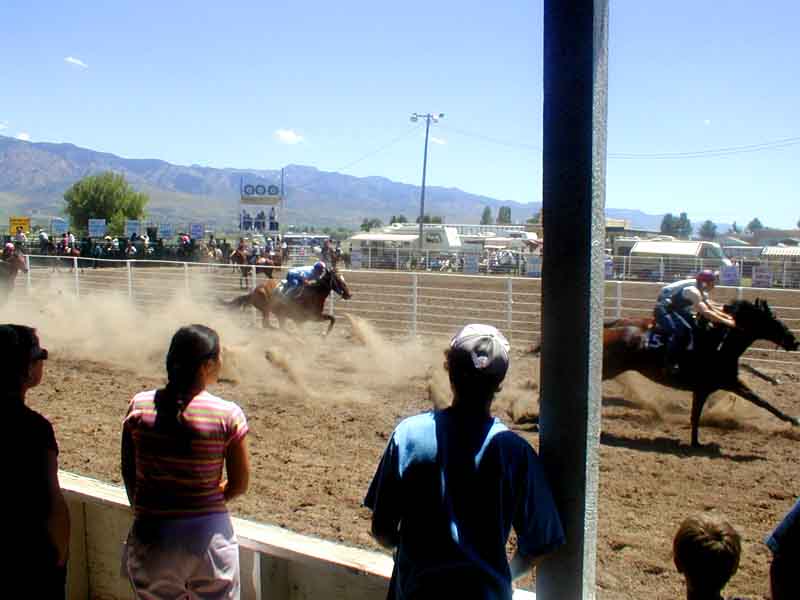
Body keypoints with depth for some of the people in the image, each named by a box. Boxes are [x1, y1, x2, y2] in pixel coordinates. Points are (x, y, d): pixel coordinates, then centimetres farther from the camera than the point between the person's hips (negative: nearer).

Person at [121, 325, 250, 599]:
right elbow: (239, 484, -6)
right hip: (209, 534, -2)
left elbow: (128, 474, 2)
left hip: (151, 536, 2)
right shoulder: (228, 415, -14)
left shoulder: (140, 406, -7)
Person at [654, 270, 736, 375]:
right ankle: (669, 362, -18)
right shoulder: (693, 290, -27)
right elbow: (706, 313, -35)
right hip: (664, 310, -11)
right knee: (684, 330, -31)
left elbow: (712, 308, 8)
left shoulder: (702, 291, 4)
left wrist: (728, 317, -7)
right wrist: (726, 322, -35)